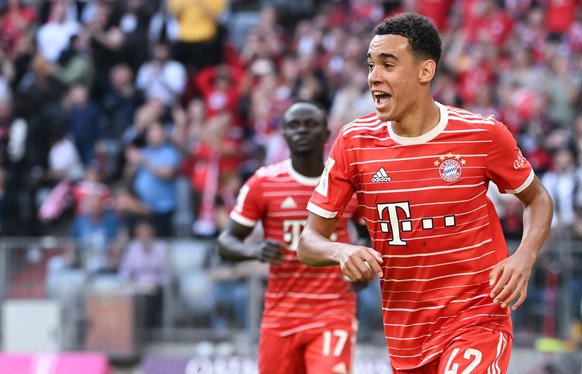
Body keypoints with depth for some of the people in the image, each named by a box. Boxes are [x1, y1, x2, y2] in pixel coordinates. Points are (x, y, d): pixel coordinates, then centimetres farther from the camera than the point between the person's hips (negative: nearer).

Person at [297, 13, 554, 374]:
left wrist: (525, 257, -11)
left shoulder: (483, 134, -9)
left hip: (477, 320, -3)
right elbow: (309, 242, 0)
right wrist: (342, 252, -23)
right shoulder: (355, 141, -4)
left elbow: (537, 198, 8)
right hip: (405, 333, 4)